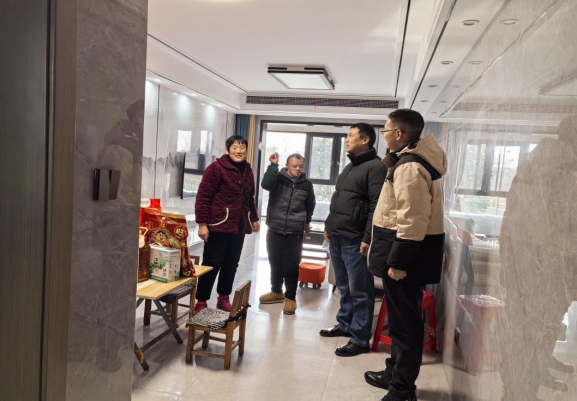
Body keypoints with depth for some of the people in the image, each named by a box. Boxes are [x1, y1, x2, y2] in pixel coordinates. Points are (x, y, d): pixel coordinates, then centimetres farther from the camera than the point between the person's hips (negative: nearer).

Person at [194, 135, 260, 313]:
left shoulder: (248, 172, 14)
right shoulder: (216, 168, -8)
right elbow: (203, 197, -12)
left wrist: (254, 218, 22)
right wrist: (202, 223, -15)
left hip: (238, 227, 6)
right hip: (218, 226, -6)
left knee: (231, 265, 11)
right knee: (212, 264, 0)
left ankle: (224, 298, 26)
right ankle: (201, 301, 13)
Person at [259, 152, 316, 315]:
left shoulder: (307, 184, 5)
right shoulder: (278, 177, -1)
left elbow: (310, 205, 22)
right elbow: (266, 185, -23)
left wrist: (307, 221, 31)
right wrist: (273, 165, -28)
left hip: (295, 233, 0)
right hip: (274, 230, 1)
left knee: (291, 265, 0)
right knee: (275, 262, 13)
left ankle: (290, 297, 14)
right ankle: (276, 291, 31)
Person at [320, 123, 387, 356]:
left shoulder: (375, 167, -10)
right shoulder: (350, 166, 19)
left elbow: (376, 206, -17)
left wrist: (368, 238, -20)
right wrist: (329, 226, 20)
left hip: (355, 240, -9)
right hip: (337, 237, 9)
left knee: (359, 291, 0)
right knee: (344, 287, 18)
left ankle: (360, 339, 9)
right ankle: (344, 325, 32)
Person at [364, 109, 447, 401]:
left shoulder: (410, 166, -20)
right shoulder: (412, 158, 13)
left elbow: (412, 220, -25)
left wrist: (398, 261, -23)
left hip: (406, 254, -11)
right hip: (403, 252, 11)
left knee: (405, 321, 0)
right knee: (400, 318, 20)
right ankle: (395, 372, 36)